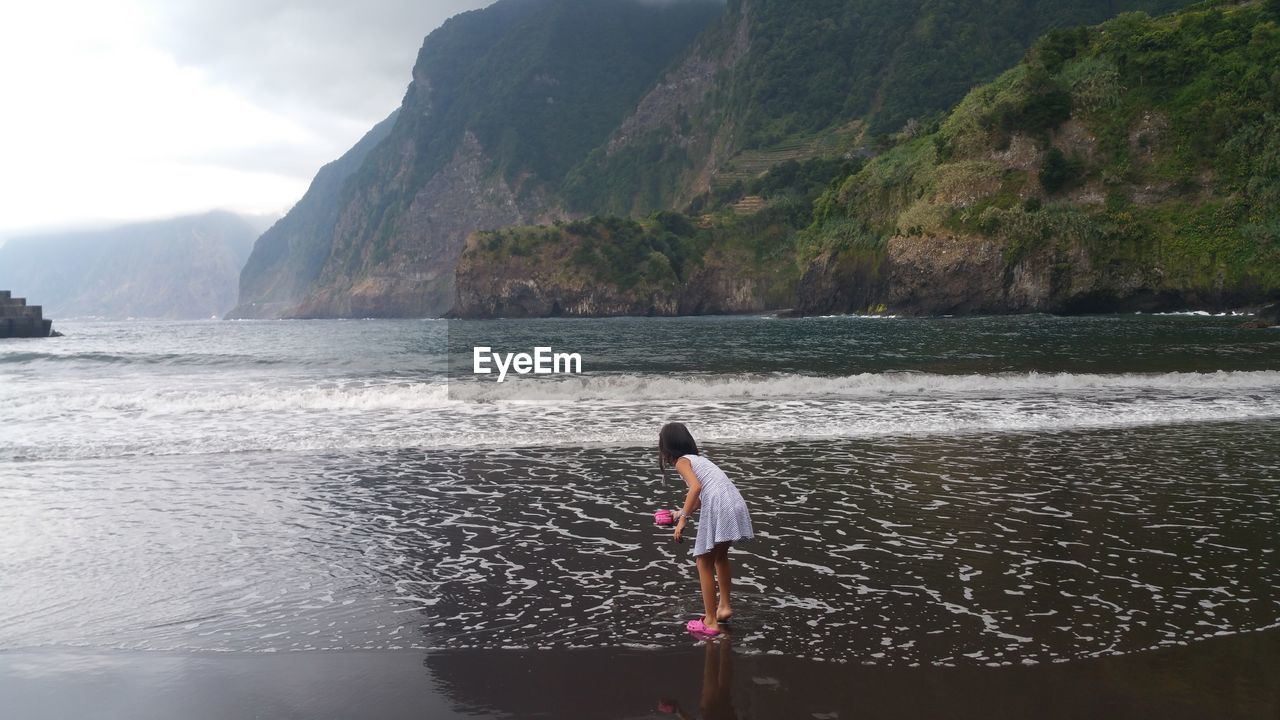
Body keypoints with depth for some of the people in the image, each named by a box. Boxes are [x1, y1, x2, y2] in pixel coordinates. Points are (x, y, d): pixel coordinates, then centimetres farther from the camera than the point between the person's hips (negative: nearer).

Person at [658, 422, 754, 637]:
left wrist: (683, 519, -14)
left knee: (704, 563, 8)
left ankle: (710, 622, 12)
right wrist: (681, 512, 50)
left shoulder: (681, 461, 4)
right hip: (735, 504, 8)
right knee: (720, 556, 30)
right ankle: (724, 606, 37)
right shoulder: (698, 458, 28)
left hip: (717, 509, -8)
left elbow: (696, 486, -15)